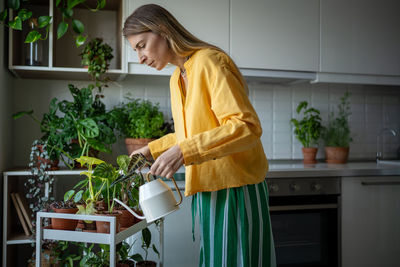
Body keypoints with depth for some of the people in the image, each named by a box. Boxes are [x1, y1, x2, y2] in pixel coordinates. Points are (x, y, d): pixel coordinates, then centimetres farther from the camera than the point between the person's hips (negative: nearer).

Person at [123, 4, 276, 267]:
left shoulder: (210, 62, -14)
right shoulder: (177, 78, 15)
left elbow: (246, 126, -23)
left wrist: (183, 151, -28)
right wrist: (151, 149, 22)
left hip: (235, 190, -8)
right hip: (206, 192, 8)